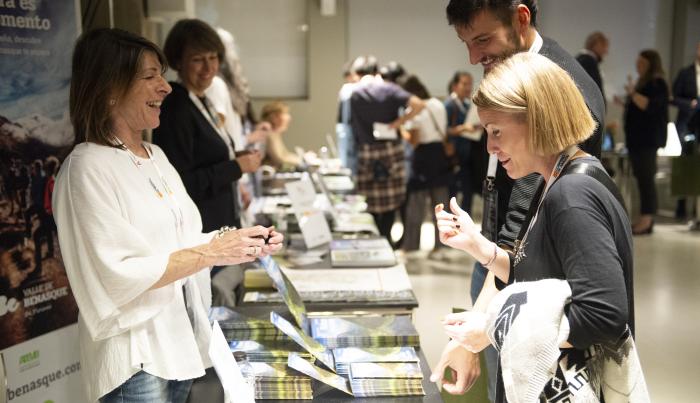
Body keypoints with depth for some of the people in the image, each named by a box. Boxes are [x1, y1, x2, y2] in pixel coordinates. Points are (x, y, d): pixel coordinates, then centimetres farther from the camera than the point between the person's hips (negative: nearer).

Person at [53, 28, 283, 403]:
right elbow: (120, 272, -21)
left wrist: (239, 244, -1)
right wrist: (213, 252, -20)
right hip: (137, 357, -7)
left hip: (182, 341, 8)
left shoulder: (156, 156, 9)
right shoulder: (88, 167, -15)